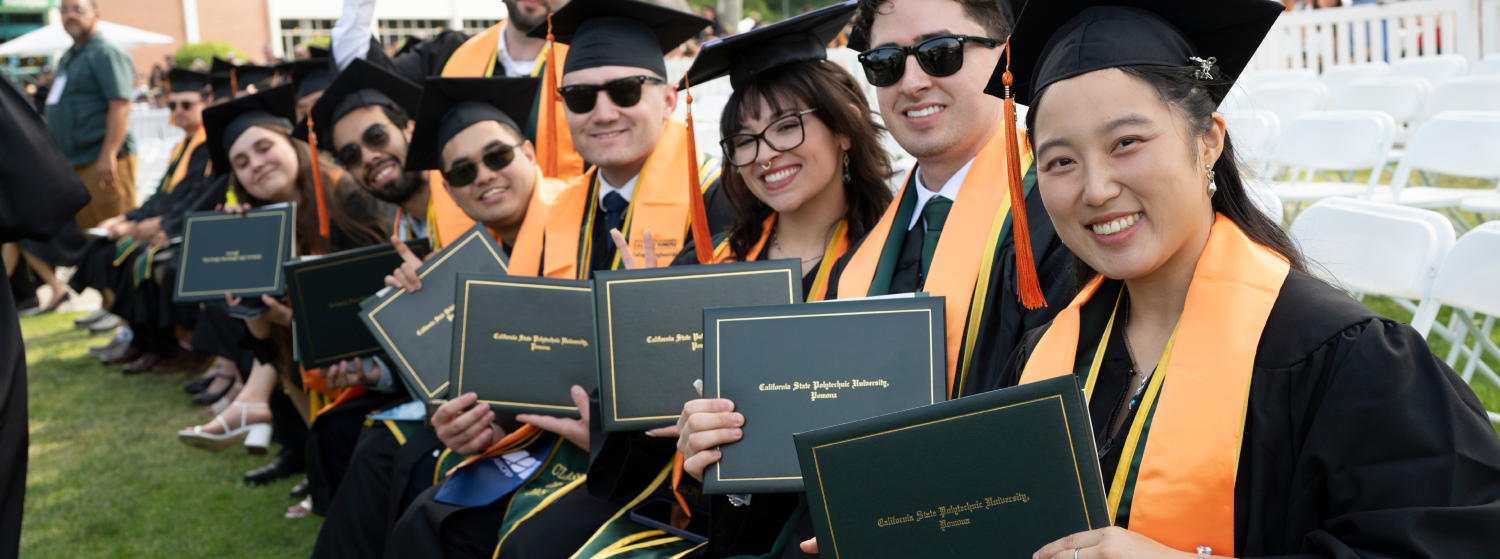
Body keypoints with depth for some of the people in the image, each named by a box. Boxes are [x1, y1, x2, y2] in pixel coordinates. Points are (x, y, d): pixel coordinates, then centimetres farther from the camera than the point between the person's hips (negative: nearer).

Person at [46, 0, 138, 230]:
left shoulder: (106, 54, -10)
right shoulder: (68, 58, 19)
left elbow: (120, 106, -20)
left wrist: (108, 156, -26)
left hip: (100, 162, -10)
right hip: (73, 163, 10)